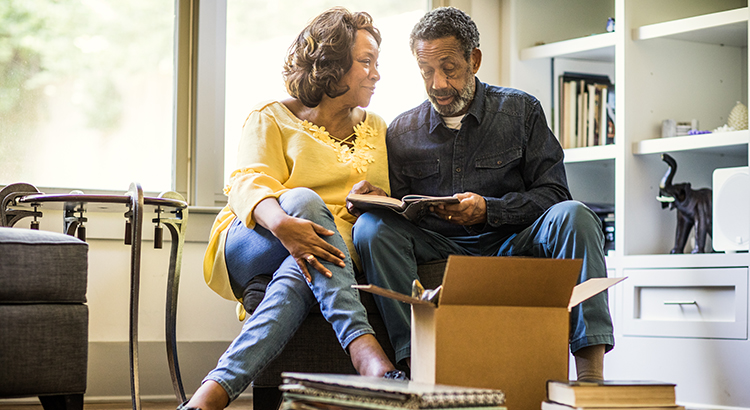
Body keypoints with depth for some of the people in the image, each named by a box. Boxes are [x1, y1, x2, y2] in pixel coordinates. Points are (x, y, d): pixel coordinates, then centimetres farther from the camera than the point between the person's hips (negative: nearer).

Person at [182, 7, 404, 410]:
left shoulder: (375, 128, 22)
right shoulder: (272, 119, 6)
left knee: (298, 278, -35)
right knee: (303, 200, -36)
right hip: (253, 246, -2)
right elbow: (249, 184, -12)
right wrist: (282, 224, -35)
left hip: (342, 246, 2)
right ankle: (362, 346, -47)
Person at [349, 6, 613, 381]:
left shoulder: (520, 110, 7)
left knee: (572, 216, -29)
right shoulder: (402, 132, 11)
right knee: (372, 226, -26)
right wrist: (380, 198, -14)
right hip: (437, 249, 1)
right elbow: (401, 218, 10)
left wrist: (488, 210, -16)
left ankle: (591, 371, -37)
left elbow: (552, 193, 0)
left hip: (512, 244, -1)